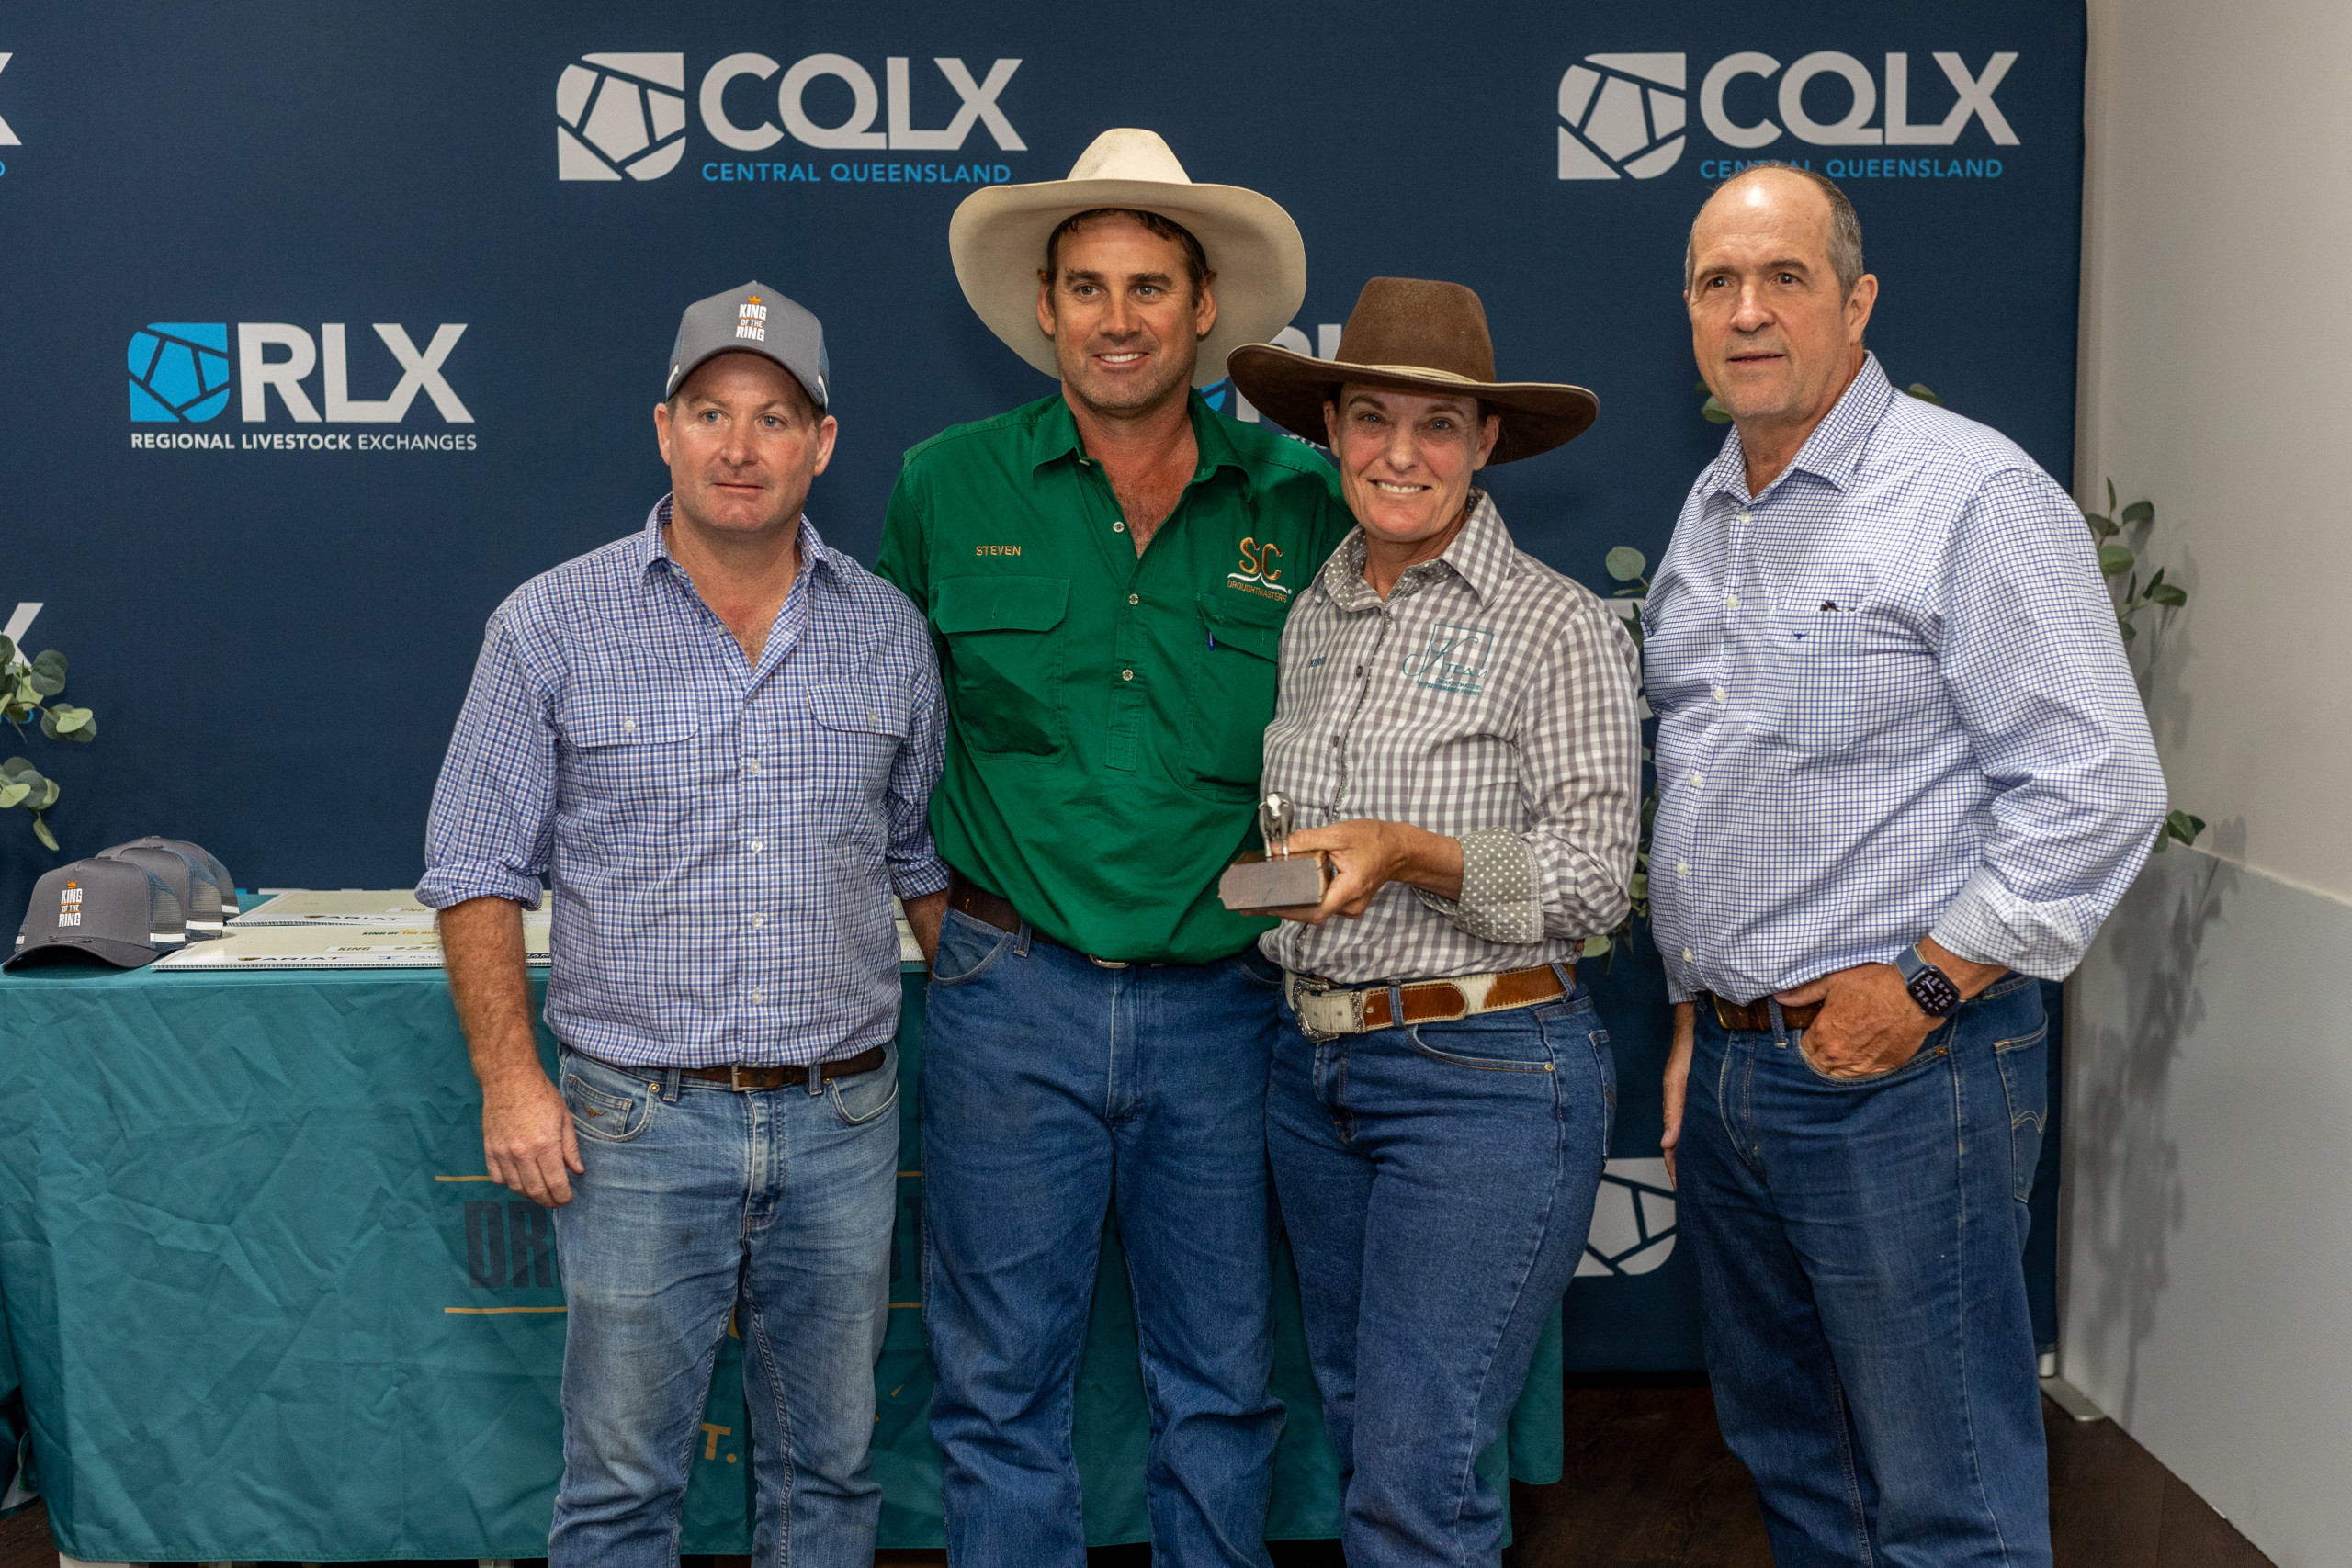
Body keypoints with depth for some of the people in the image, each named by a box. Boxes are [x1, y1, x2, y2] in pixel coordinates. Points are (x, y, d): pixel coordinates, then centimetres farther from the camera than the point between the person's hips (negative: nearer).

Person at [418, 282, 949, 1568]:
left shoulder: (889, 632, 5)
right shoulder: (552, 627, -3)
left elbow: (930, 858, 13)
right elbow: (477, 869, -1)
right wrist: (511, 1079, -8)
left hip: (845, 1121, 3)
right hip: (640, 1124, -2)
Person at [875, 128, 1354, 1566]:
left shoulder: (1303, 500, 1)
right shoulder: (949, 488, 1)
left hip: (1223, 1001, 1)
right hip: (1013, 995, 0)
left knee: (1224, 1386, 13)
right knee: (1003, 1389, 9)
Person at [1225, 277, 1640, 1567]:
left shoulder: (1558, 626, -9)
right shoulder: (1310, 615, 10)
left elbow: (1595, 882, -13)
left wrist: (1408, 852, -22)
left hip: (1486, 1073, -7)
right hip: (1314, 1064, 7)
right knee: (1358, 1437, 17)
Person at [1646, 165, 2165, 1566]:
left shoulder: (1975, 495, -11)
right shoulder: (1709, 514, 14)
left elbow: (2100, 791, -16)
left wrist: (1921, 985, -16)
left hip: (1901, 1076, -8)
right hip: (1728, 1069, 8)